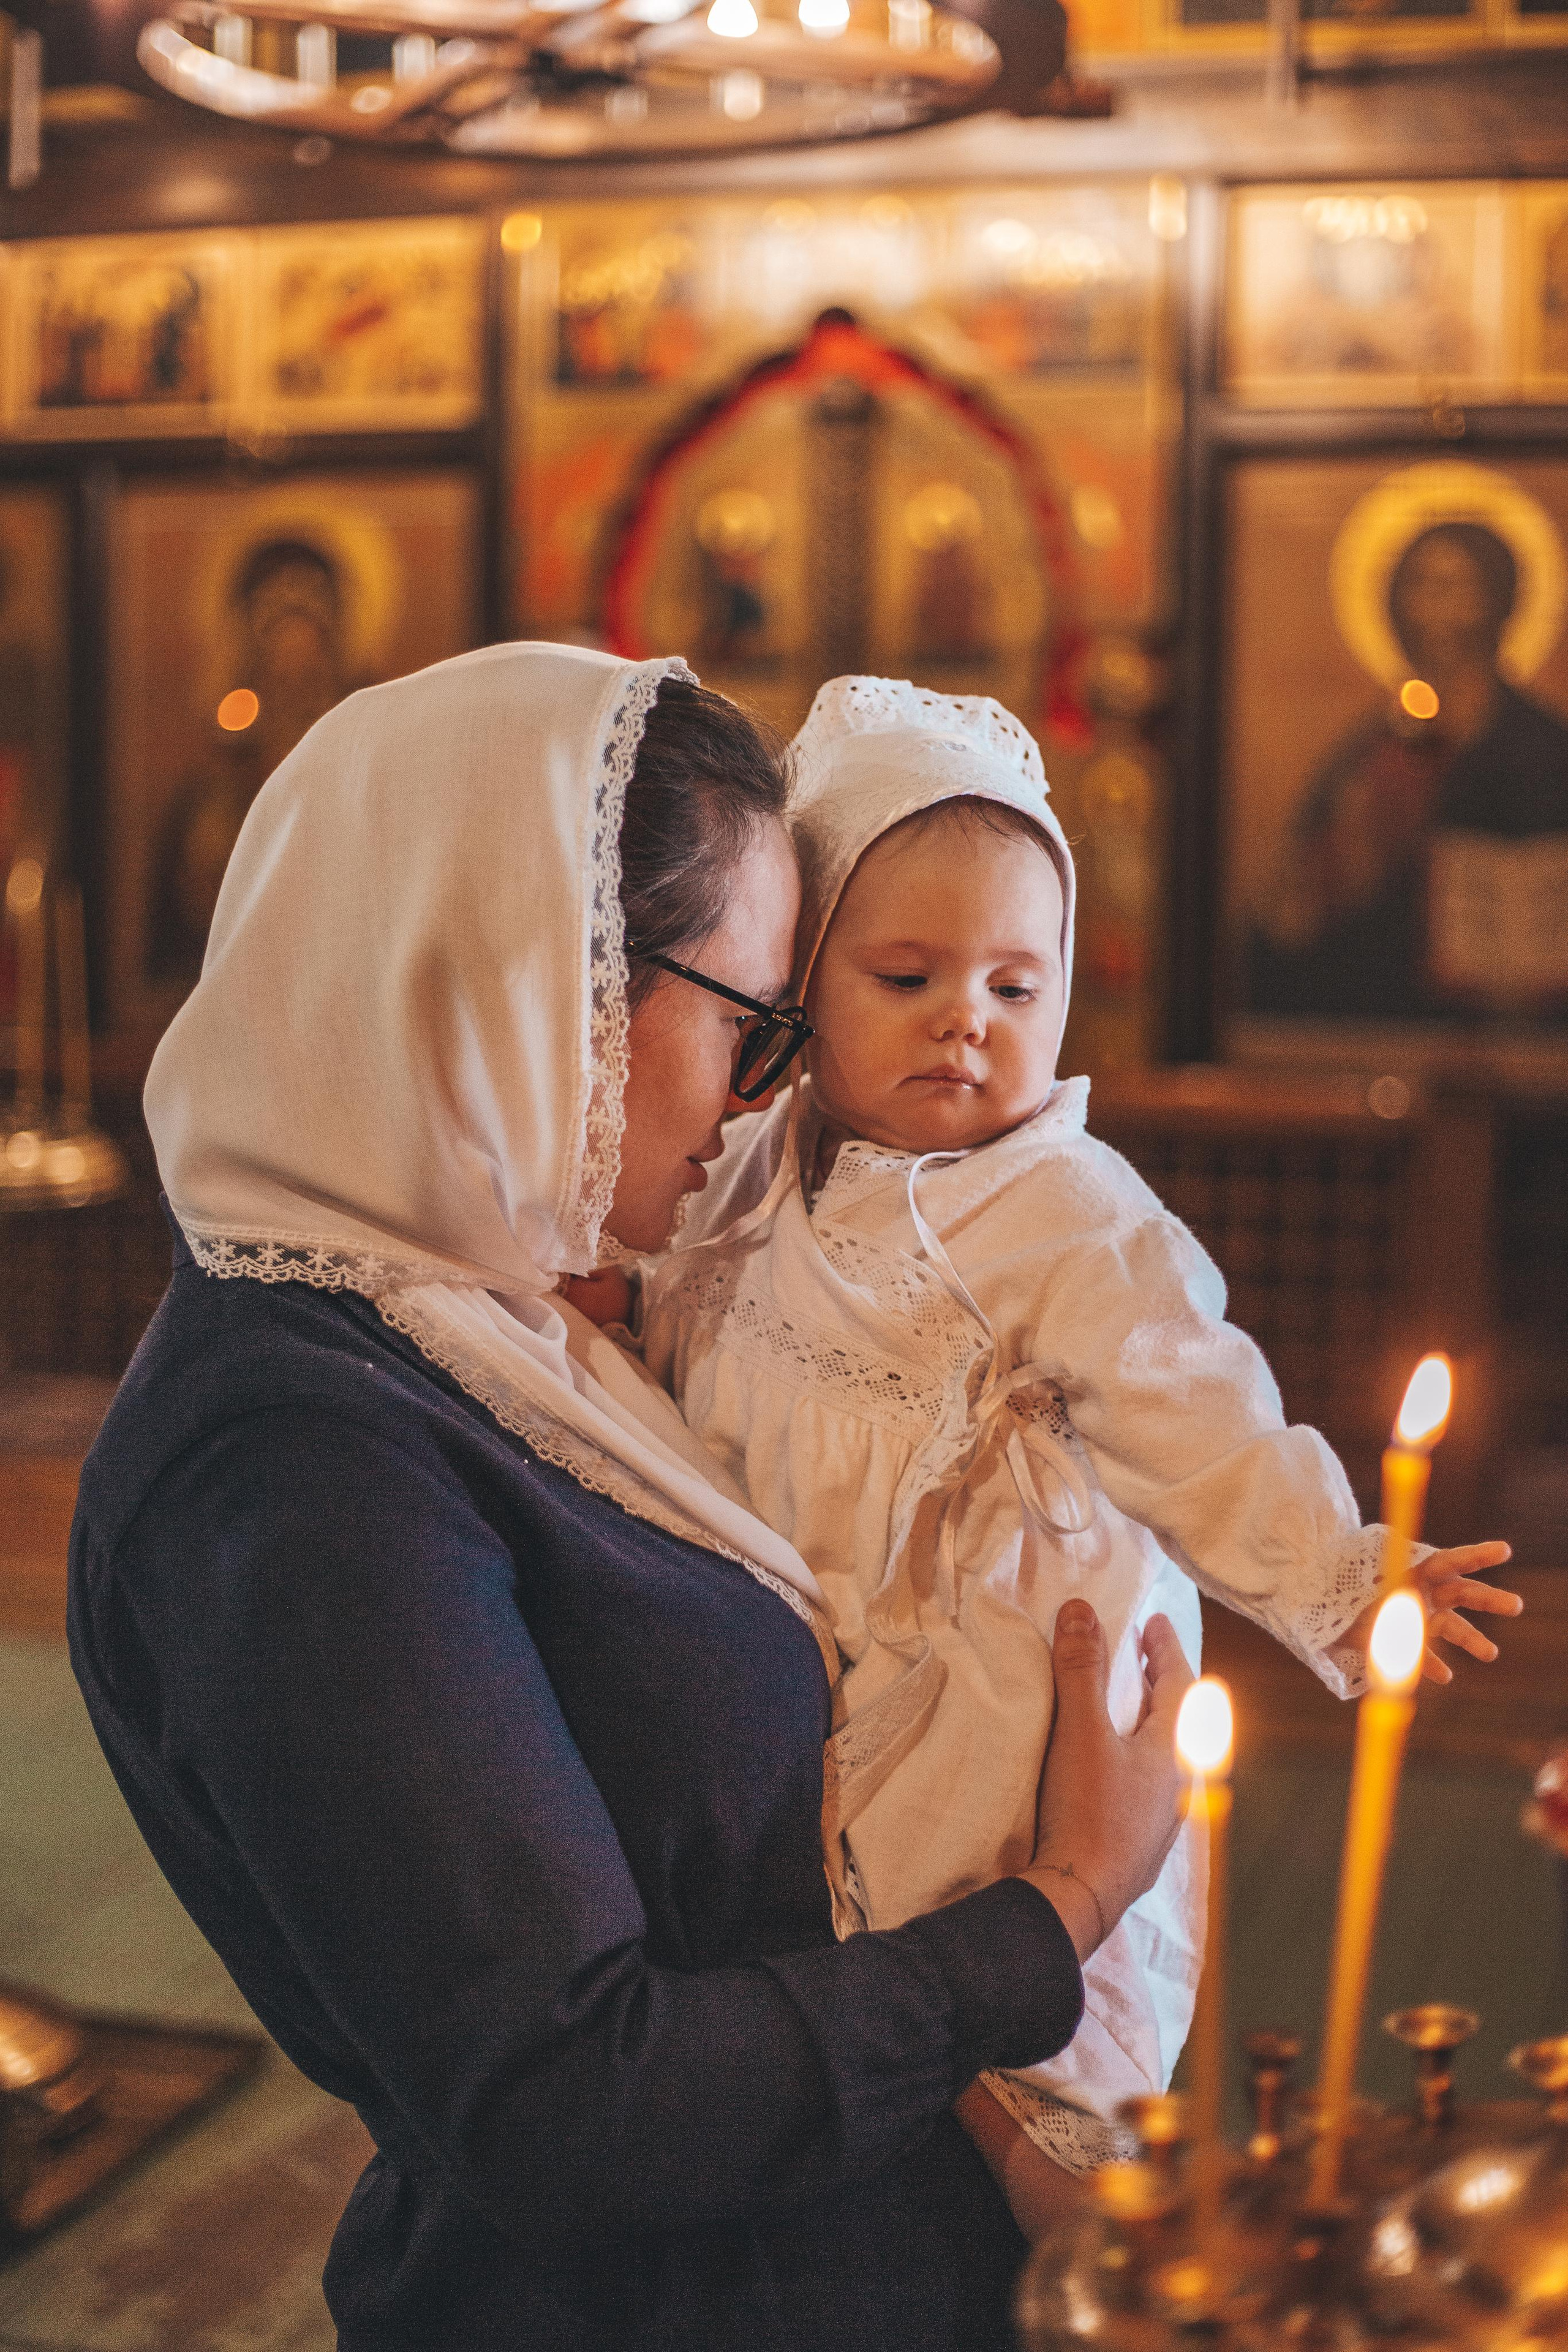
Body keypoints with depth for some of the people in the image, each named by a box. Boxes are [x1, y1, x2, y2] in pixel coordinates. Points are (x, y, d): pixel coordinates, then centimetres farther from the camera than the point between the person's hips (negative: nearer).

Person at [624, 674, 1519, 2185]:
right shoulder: (757, 1186, 4)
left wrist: (1336, 1580, -28)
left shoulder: (1073, 1225, -15)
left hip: (1006, 1708, -6)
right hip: (790, 1704, 6)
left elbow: (1202, 1436, -18)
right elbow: (679, 1376, 22)